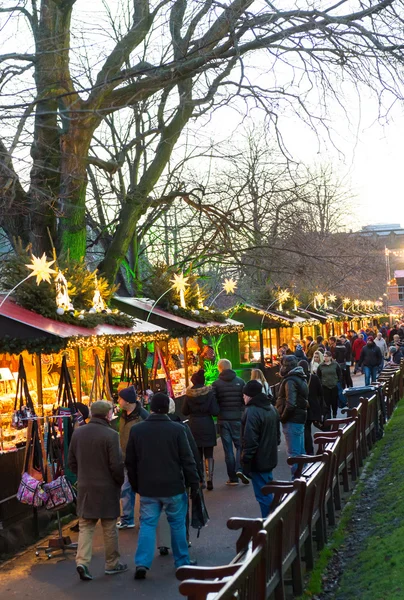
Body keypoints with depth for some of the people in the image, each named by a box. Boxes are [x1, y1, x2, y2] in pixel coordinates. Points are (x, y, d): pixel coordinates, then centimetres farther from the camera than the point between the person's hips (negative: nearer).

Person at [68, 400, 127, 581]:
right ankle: (112, 564, 19)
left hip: (85, 487, 4)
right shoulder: (110, 435, -16)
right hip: (106, 487, -4)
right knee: (109, 528, 9)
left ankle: (82, 561, -3)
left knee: (85, 526, 11)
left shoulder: (77, 433, 2)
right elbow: (116, 464, -16)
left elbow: (71, 462, 8)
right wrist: (120, 482, 0)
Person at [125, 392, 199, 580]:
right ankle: (182, 562, 20)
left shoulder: (136, 430, -1)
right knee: (177, 524, 12)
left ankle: (142, 563, -2)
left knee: (147, 524, 8)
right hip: (173, 487, -2)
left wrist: (135, 485, 17)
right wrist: (194, 483, 1)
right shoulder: (177, 429, -11)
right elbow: (187, 460, -8)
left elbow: (130, 462, 6)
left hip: (147, 488, 2)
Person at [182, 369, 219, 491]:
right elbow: (215, 412, -10)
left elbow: (184, 411, 2)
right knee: (209, 454, 8)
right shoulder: (210, 393, -8)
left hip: (194, 427, 1)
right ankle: (209, 479, 0)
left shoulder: (188, 395, -6)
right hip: (207, 426, -1)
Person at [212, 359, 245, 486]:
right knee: (240, 445, 12)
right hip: (238, 418, 0)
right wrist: (243, 413, 10)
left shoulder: (216, 384, -3)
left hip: (223, 419, 0)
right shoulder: (240, 381, -1)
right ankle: (239, 470, -10)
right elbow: (246, 399, -1)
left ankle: (233, 478, 7)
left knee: (228, 448, 6)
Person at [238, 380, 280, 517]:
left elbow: (250, 440, -24)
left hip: (258, 460, -9)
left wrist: (245, 463, -18)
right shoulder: (271, 407, 10)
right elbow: (277, 433, 19)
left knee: (263, 495, -1)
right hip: (269, 457, 9)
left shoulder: (252, 412, -21)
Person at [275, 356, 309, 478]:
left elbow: (290, 404, -26)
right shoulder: (300, 379, 14)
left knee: (294, 453, -6)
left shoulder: (290, 381, -17)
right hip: (300, 418, 10)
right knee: (301, 451, 17)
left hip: (292, 421, -10)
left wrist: (283, 417, -13)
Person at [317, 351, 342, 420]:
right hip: (325, 387, 0)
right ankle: (327, 416, 3)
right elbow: (318, 376, 9)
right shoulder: (321, 366, 1)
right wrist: (321, 383, 1)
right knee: (326, 402, -3)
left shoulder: (335, 365, -1)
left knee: (334, 402, 9)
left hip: (334, 386, 0)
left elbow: (340, 374, 4)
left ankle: (334, 414, 30)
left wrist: (338, 382, -1)